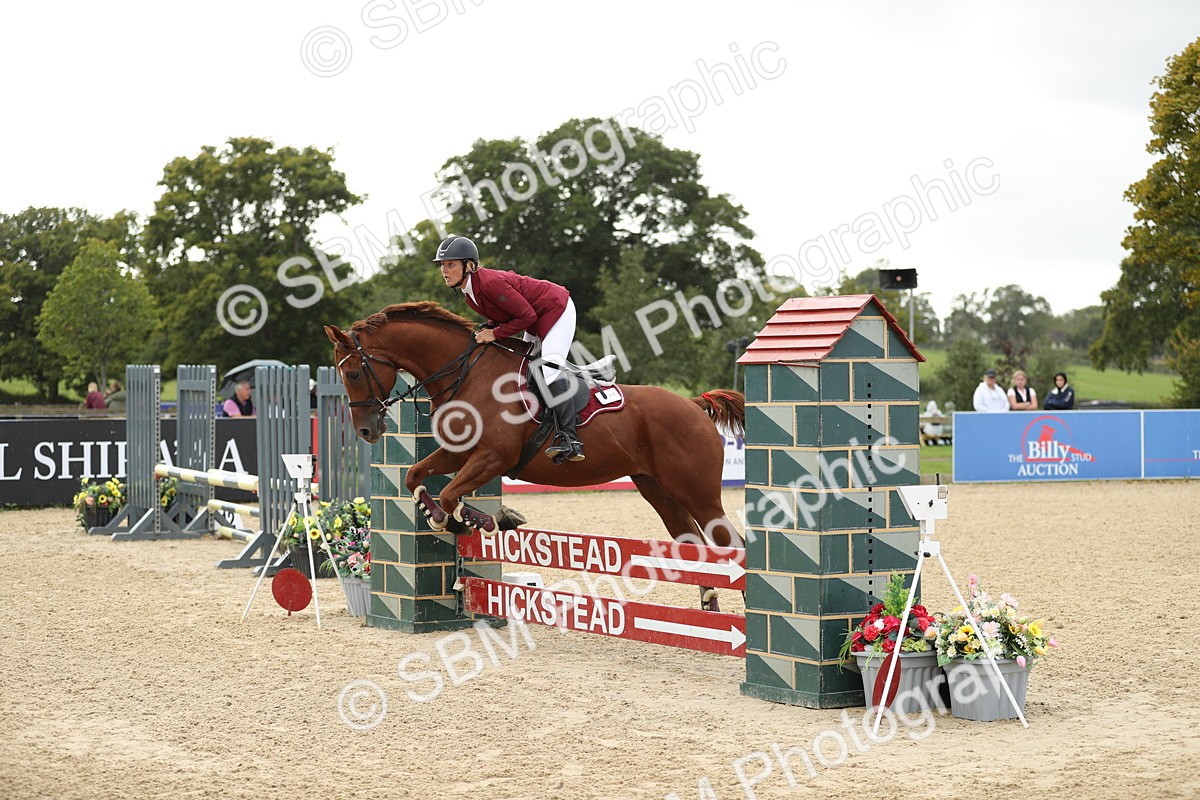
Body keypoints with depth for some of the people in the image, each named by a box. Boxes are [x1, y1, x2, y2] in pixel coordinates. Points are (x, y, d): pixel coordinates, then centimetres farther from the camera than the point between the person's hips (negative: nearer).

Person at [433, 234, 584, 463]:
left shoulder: (490, 283, -32)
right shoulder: (468, 290, -3)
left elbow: (527, 316, -28)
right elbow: (501, 313, 11)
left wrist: (495, 333, -25)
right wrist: (488, 329, -8)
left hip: (557, 310, -11)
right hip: (536, 320, 11)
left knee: (550, 368, -24)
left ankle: (569, 440, -28)